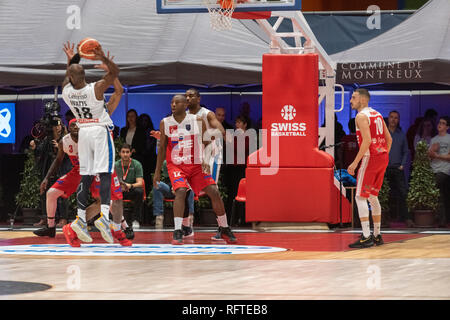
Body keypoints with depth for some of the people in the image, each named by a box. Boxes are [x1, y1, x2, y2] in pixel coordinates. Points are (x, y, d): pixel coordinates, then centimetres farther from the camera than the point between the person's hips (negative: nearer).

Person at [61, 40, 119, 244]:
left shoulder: (66, 91, -7)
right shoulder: (96, 89, -19)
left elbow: (68, 78, 18)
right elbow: (115, 72, -10)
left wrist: (70, 61, 24)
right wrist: (104, 59, -24)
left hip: (84, 132, 4)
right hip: (100, 131, -4)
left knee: (85, 177, 8)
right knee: (105, 174, -9)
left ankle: (81, 218, 1)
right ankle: (104, 215, -26)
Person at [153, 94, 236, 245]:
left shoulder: (198, 121, -7)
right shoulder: (165, 123, -3)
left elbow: (207, 144, 1)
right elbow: (162, 148, 8)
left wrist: (206, 160, -17)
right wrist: (157, 172, 7)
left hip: (197, 165, 1)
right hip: (176, 165, -1)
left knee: (214, 192, -5)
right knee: (181, 191, -26)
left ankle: (224, 228, 14)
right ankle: (177, 232, -28)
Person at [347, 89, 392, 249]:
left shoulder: (361, 116, -10)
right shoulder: (377, 114, 17)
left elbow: (367, 141, -21)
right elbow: (389, 139, 17)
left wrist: (355, 163, -20)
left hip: (370, 157, -9)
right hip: (383, 157, 9)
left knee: (360, 197, -6)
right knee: (372, 196, 18)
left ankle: (366, 237, -12)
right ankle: (377, 235, 21)